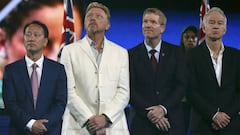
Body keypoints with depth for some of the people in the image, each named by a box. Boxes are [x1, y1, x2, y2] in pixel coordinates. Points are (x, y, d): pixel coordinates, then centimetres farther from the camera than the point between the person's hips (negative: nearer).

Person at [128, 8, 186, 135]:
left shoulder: (175, 52, 5)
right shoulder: (132, 54, 2)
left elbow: (182, 85, -1)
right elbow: (130, 90, -3)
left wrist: (163, 108, -13)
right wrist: (148, 112, -14)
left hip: (172, 121, 1)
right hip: (142, 121, 0)